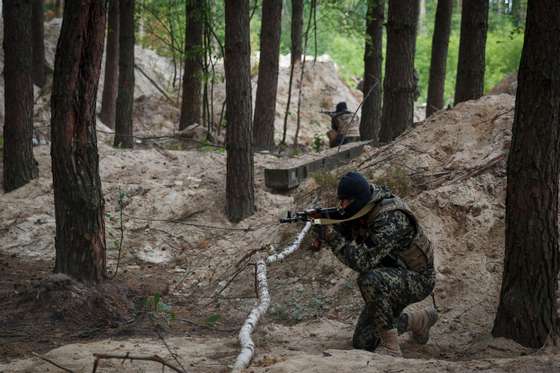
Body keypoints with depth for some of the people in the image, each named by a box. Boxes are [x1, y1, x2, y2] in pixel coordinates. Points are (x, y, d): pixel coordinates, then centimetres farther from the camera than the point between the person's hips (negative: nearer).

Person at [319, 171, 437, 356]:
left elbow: (363, 261, -38)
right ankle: (420, 320, 27)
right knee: (362, 342, 6)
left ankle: (390, 346, -25)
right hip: (389, 279, 9)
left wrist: (333, 237, -36)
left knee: (370, 280, -38)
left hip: (417, 280, -9)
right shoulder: (360, 209, -7)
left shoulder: (390, 219, -33)